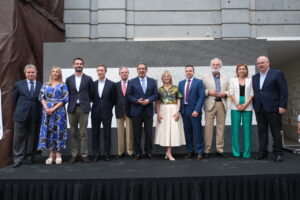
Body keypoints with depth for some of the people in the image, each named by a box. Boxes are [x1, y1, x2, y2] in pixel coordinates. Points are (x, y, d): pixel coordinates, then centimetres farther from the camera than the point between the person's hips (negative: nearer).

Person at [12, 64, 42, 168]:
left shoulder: (41, 86, 3)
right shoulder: (18, 85, 5)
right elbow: (14, 99, 13)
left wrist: (37, 110, 1)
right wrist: (21, 107, 12)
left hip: (35, 117, 0)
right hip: (21, 116, 0)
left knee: (32, 138, 8)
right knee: (19, 138, 2)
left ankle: (29, 158, 20)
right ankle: (18, 159, 11)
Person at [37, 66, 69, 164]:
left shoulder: (63, 85, 4)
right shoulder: (45, 85, 14)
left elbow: (65, 99, -5)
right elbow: (41, 97, 7)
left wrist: (54, 108, -13)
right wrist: (46, 108, -10)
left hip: (59, 111, -3)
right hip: (47, 111, 3)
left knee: (58, 130, -1)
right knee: (48, 130, 2)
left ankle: (58, 154, 8)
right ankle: (51, 153, 10)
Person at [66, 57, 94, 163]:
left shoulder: (88, 79, 4)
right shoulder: (68, 79, 9)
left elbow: (92, 94, 8)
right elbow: (67, 94, 13)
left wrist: (86, 102, 7)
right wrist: (71, 103, 5)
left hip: (83, 108, -2)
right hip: (72, 108, 2)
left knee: (83, 133, -1)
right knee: (73, 133, 6)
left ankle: (84, 155, 5)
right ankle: (74, 155, 14)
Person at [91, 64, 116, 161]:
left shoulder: (111, 84, -1)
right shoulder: (93, 84, 6)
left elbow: (113, 99, 4)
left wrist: (108, 108, 3)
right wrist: (96, 107, 5)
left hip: (106, 113, -2)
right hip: (95, 113, 2)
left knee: (107, 134, 3)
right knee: (95, 134, 6)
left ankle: (107, 154, 13)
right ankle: (96, 154, 16)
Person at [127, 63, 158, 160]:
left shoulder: (152, 81, 9)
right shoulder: (132, 81, 5)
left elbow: (155, 94, 5)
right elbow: (128, 95, 0)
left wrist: (149, 100, -13)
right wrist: (137, 101, -15)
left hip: (148, 111, 1)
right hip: (136, 111, -1)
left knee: (148, 133, 6)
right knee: (137, 133, 4)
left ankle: (148, 151, 19)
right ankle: (137, 152, 15)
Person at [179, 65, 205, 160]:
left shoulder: (199, 82, 0)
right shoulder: (181, 83, 13)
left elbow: (201, 97, -7)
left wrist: (197, 110, -14)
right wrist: (180, 109, 3)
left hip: (194, 111, -4)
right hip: (184, 110, 4)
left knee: (197, 132, 1)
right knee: (187, 132, 10)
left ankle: (199, 152, 12)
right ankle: (190, 151, 22)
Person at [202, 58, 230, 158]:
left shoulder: (225, 78, 17)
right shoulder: (205, 77, 10)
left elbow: (229, 91, 12)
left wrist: (225, 94, -8)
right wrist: (209, 92, -13)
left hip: (222, 104, 3)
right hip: (210, 104, -2)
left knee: (221, 127, 4)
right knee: (208, 127, -3)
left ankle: (220, 149, 12)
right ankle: (207, 150, 3)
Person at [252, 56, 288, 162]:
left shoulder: (277, 74, 1)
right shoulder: (254, 77, 16)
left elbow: (284, 91, -4)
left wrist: (282, 106, -11)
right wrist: (255, 107, 8)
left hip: (272, 108, -4)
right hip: (259, 109, 4)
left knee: (276, 132, 1)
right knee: (262, 132, 7)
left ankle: (278, 153, 10)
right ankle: (263, 152, 14)